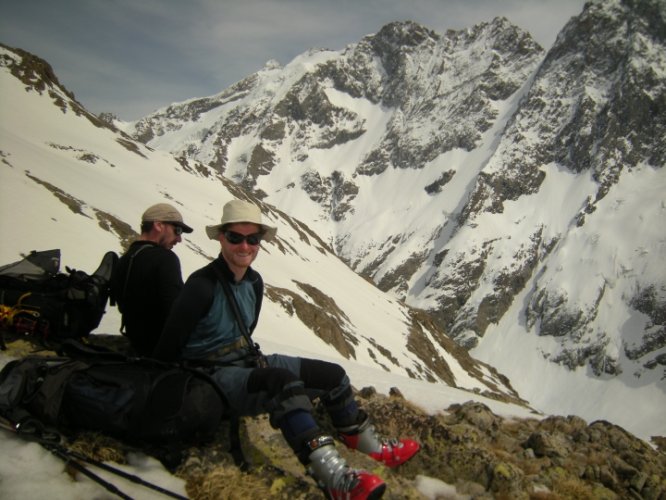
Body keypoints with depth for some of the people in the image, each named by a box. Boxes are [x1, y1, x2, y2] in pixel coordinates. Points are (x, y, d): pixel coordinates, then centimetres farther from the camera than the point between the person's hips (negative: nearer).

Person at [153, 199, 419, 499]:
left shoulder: (254, 282, 5)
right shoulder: (202, 285, -20)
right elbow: (168, 344, -16)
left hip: (248, 363, 9)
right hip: (213, 374, -8)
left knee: (333, 375, 4)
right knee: (285, 382, -38)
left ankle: (371, 446, 24)